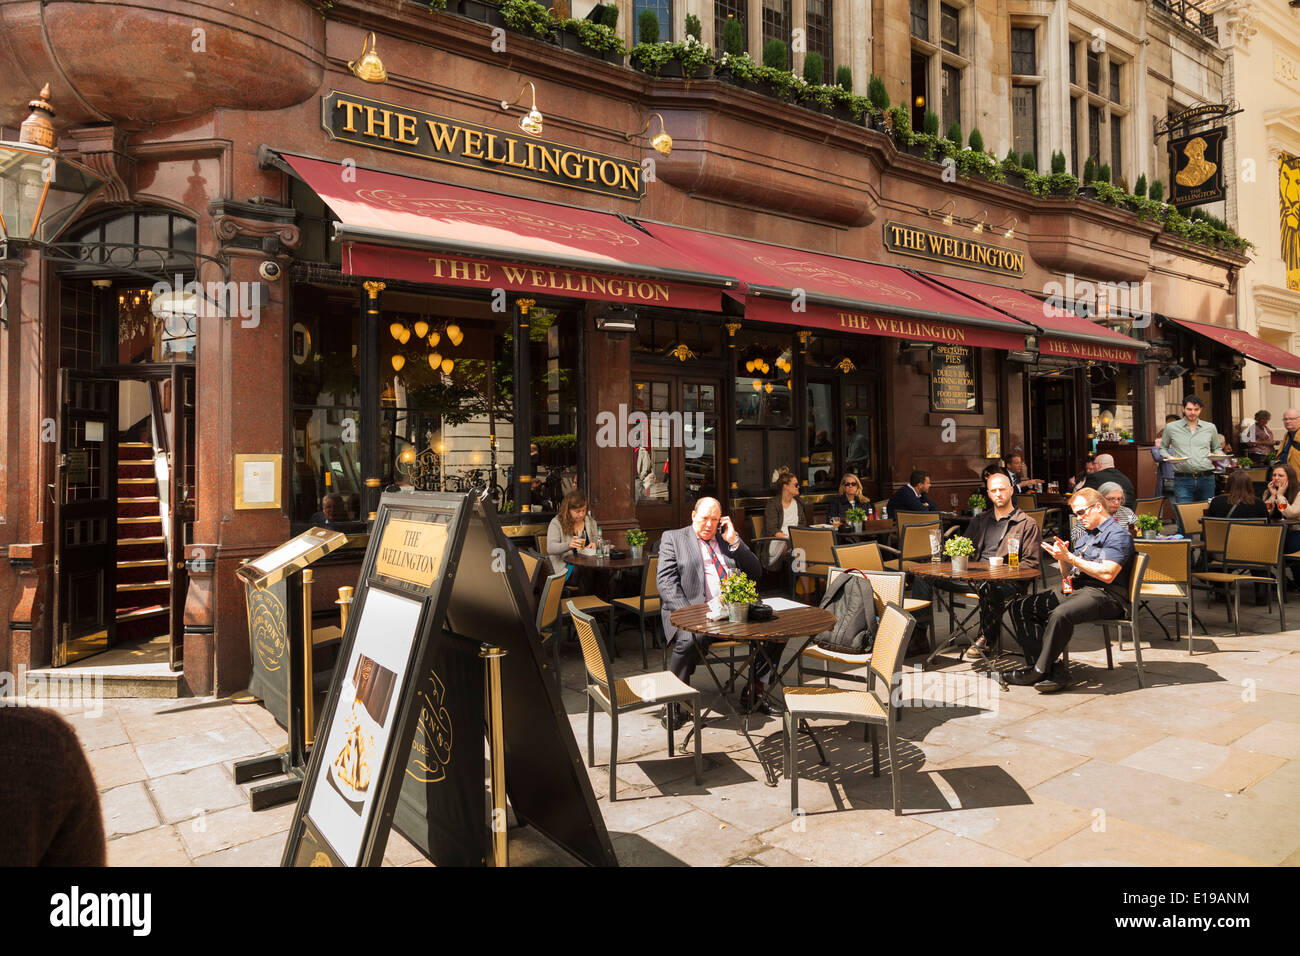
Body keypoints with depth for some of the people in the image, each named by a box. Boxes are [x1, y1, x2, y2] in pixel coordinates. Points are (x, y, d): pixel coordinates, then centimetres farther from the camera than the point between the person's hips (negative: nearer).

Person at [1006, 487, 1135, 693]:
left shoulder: (1118, 534, -2)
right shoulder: (1086, 535, 26)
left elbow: (1108, 574, -17)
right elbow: (1067, 573, 26)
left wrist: (1071, 558, -15)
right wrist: (1062, 555, 5)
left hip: (1106, 595, -9)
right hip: (1078, 590, 9)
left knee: (1060, 614, -39)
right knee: (1020, 606, -8)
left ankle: (1040, 670, -22)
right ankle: (1054, 669, -17)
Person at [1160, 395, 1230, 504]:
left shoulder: (1210, 427, 11)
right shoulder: (1171, 427, 4)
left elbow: (1217, 448, 22)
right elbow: (1163, 448, 14)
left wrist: (1220, 454, 0)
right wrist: (1168, 456, -7)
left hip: (1206, 479, 2)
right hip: (1182, 480, -2)